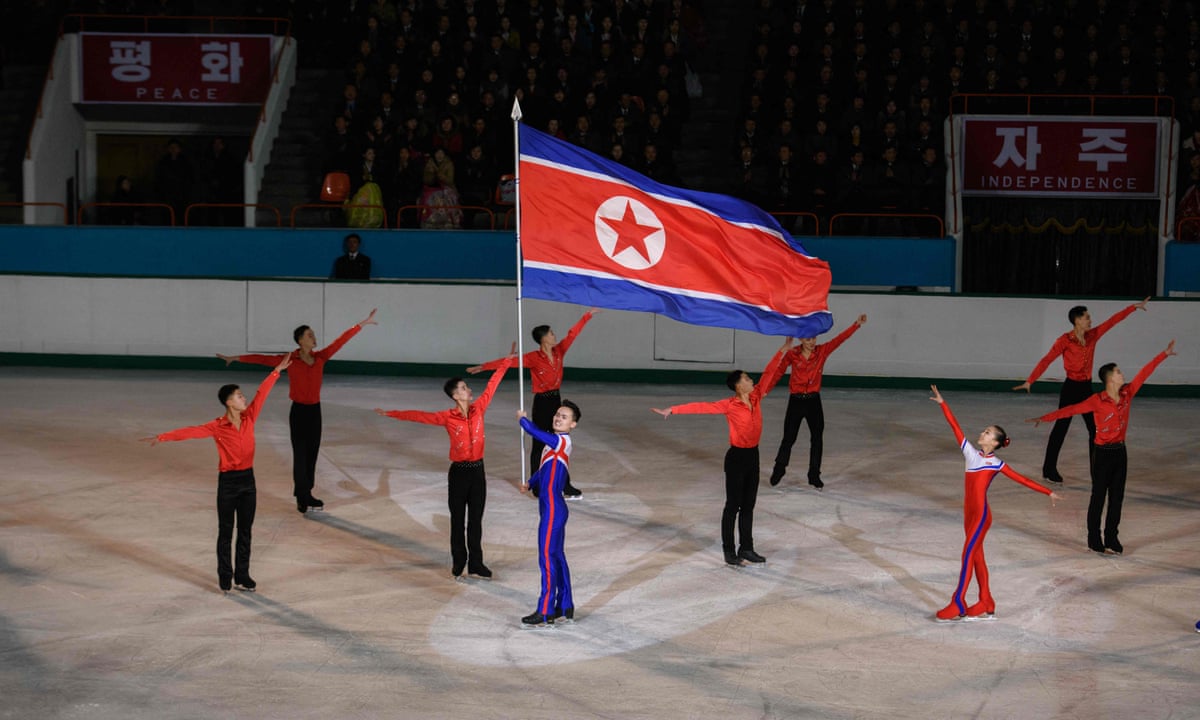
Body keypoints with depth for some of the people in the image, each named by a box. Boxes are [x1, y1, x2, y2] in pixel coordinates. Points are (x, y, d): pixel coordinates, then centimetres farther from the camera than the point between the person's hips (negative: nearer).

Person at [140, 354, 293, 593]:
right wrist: (162, 437, -30)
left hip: (248, 479, 5)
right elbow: (191, 431, -21)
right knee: (226, 532, 5)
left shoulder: (249, 418, 0)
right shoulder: (218, 427, -13)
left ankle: (242, 575, 19)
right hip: (228, 482, -5)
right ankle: (225, 576, 14)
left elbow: (262, 393, 2)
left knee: (245, 531, 10)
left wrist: (277, 371, 4)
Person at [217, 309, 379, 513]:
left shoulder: (320, 357, 2)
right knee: (300, 454, 1)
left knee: (312, 454, 10)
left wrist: (363, 324, 2)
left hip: (315, 411, 5)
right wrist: (236, 358, -11)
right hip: (299, 412, -4)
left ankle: (306, 495, 20)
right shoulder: (290, 359, -9)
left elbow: (341, 341, 2)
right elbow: (262, 359, -8)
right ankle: (302, 498, 8)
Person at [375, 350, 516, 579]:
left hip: (478, 470, 3)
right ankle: (459, 562, 15)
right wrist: (391, 414, -15)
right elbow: (419, 416, -11)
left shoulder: (478, 409, 0)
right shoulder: (447, 417, -9)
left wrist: (506, 361, 14)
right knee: (458, 518, 6)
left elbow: (492, 385, 8)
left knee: (476, 519, 6)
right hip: (459, 472, -3)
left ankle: (475, 564, 9)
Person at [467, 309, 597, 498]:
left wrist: (588, 316, 11)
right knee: (539, 445, 1)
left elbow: (572, 334, 7)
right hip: (542, 403, -6)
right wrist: (483, 367, -25)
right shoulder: (533, 358, -14)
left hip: (556, 401, 6)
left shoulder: (559, 351, 2)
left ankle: (564, 485, 15)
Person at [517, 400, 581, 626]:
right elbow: (543, 471, 23)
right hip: (550, 508, 10)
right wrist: (529, 484, 7)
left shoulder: (563, 442, -15)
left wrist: (522, 418, -3)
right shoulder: (554, 443, 13)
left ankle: (545, 612, -4)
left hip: (553, 509, -10)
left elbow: (535, 431, -22)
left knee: (547, 557, -7)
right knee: (556, 556, 15)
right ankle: (565, 607, 22)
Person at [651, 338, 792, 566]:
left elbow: (768, 374, 5)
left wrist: (784, 349, 6)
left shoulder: (756, 398, 1)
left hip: (753, 456, 6)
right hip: (737, 457, -6)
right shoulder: (729, 405, -15)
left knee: (748, 505, 12)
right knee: (733, 505, 1)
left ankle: (746, 549, 19)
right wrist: (672, 410, -28)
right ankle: (729, 551, 7)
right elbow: (702, 407, -21)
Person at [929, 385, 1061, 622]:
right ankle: (986, 605, 17)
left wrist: (1048, 492, -1)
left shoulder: (997, 464, -3)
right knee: (977, 557, 10)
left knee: (968, 556, -8)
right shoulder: (971, 453, 9)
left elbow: (1022, 480, 1)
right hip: (969, 514, 6)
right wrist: (942, 403, 5)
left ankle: (958, 606, -7)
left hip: (981, 515, -6)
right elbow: (955, 427, 7)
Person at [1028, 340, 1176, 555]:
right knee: (1098, 497, 3)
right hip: (1103, 453, -6)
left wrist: (1164, 354, 14)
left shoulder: (1127, 394, 0)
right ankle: (1094, 539, 11)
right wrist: (1045, 418, -31)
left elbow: (1144, 373, 8)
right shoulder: (1097, 401, -17)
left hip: (1120, 451, 6)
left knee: (1117, 497, 10)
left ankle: (1111, 538, 19)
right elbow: (1071, 409, -23)